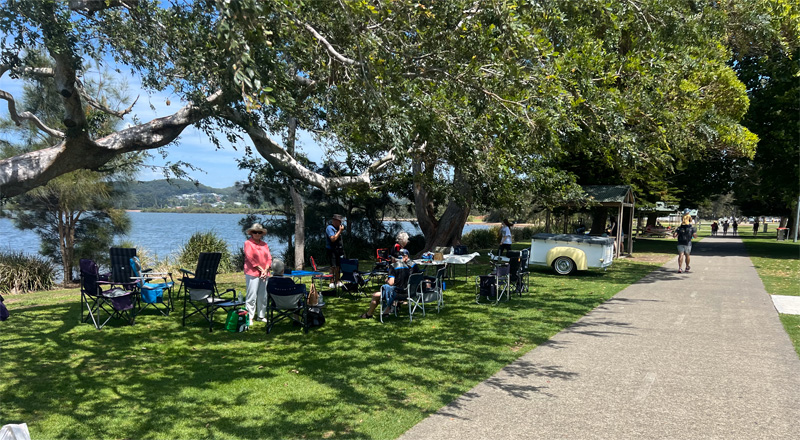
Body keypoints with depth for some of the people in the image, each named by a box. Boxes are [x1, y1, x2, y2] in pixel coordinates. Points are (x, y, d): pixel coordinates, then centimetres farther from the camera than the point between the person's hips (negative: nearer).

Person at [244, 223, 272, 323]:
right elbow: (250, 258, -9)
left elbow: (269, 258, 11)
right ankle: (249, 316, -1)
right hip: (252, 273, -6)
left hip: (264, 273, 6)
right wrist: (261, 269, -11)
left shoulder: (264, 244, 16)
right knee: (252, 295, -6)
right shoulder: (248, 243, -1)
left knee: (263, 296, 8)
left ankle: (261, 315, 17)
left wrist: (266, 270, -4)